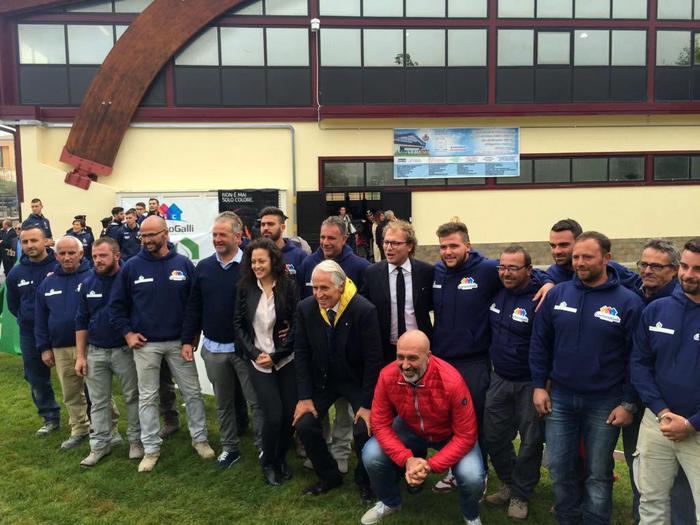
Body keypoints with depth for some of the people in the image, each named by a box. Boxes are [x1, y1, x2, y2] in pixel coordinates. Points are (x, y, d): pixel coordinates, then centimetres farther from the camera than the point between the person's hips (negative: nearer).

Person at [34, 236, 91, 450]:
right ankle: (79, 430, 30)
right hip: (60, 349, 5)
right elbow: (40, 319, 14)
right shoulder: (47, 284, 9)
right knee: (71, 394, 15)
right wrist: (44, 347, 10)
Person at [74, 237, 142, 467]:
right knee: (98, 402, 11)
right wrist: (80, 355, 4)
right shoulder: (88, 283, 1)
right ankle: (100, 445, 24)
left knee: (132, 396, 8)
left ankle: (136, 440, 22)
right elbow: (81, 321, 6)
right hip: (95, 352, 3)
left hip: (125, 350, -3)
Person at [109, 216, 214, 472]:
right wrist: (127, 333, -3)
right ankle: (151, 448, 22)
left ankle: (200, 438, 24)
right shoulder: (132, 266, -4)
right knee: (147, 397, 9)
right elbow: (117, 304, 4)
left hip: (179, 341, 0)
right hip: (145, 344, 0)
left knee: (192, 392, 8)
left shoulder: (183, 264, -3)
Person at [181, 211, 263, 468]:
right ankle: (229, 447, 32)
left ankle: (264, 448, 19)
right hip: (213, 349, 4)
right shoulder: (203, 267, 3)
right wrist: (187, 340, 4)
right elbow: (193, 307, 7)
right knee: (223, 402, 17)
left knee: (257, 401, 4)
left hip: (245, 348, -4)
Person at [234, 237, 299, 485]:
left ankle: (281, 458, 28)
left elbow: (297, 325, -5)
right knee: (274, 415, -8)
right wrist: (255, 353, -8)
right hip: (258, 361, 0)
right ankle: (268, 462, 19)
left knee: (291, 413, 0)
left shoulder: (289, 287, -5)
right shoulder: (245, 288, 2)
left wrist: (275, 355, -11)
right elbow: (238, 325, 4)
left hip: (286, 360, 0)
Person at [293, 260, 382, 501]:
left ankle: (364, 480, 15)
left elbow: (373, 360, -18)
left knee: (364, 430, -16)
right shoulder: (305, 308, -12)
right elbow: (301, 353, -4)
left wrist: (367, 404, -18)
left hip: (356, 380, -3)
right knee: (304, 425, -8)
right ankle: (329, 476, 18)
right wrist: (304, 397, -9)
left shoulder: (364, 310, -24)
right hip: (321, 379, 4)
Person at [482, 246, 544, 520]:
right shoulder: (497, 292, -1)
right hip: (499, 379, 6)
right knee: (493, 436, 14)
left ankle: (520, 496, 29)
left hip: (529, 384, -6)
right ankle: (509, 484, 36)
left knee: (530, 441, 10)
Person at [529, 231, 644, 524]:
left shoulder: (628, 302, -9)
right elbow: (539, 343, 5)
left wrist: (628, 403, -7)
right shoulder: (557, 294, -1)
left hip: (605, 405, -3)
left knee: (598, 475, 11)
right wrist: (539, 385, 1)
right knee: (560, 469, 12)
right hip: (560, 399, 3)